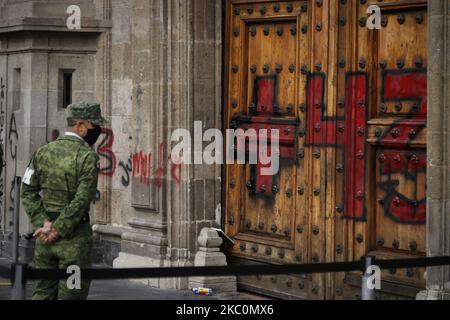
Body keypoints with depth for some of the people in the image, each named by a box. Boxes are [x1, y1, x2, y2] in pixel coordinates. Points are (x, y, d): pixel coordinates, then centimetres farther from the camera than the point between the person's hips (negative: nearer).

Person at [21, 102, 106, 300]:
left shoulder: (42, 152, 7)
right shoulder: (88, 156, -12)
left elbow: (28, 192, 4)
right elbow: (82, 199, -18)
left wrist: (43, 223, -1)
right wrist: (59, 229, -13)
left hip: (45, 235, 6)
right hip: (75, 236, -6)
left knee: (43, 291, 13)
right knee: (71, 295, 1)